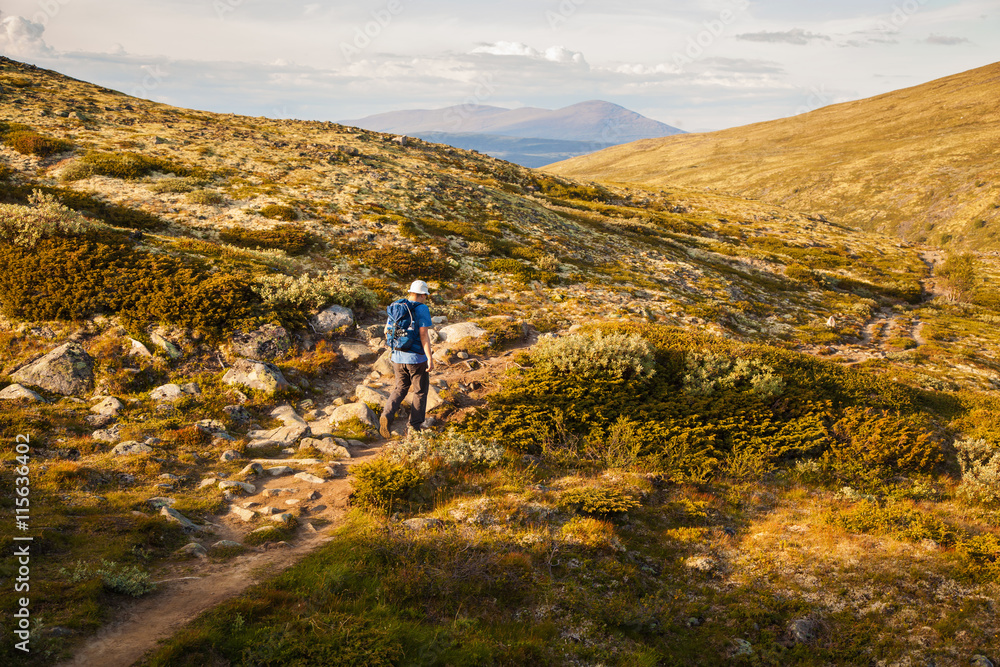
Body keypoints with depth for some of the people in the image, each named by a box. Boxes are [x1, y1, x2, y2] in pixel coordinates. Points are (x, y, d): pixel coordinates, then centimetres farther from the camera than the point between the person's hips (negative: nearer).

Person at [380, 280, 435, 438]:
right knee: (421, 391, 13)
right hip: (416, 358, -5)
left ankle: (386, 415, -6)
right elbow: (424, 334, -19)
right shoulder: (422, 309, -13)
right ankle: (415, 426, 18)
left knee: (400, 389, 17)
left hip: (398, 357, 6)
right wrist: (430, 358, -18)